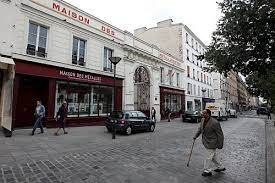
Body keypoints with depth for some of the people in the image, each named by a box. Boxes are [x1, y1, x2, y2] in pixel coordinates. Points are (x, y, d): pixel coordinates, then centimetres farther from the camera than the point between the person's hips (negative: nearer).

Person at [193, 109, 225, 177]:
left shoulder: (214, 123, -26)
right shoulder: (203, 120, -2)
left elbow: (220, 134, -18)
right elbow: (200, 128, 13)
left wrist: (220, 145, -13)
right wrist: (196, 136, 8)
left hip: (211, 143, -8)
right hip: (206, 142, 8)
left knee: (208, 157, 5)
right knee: (214, 155, 23)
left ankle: (207, 171, 22)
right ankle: (220, 167, 42)